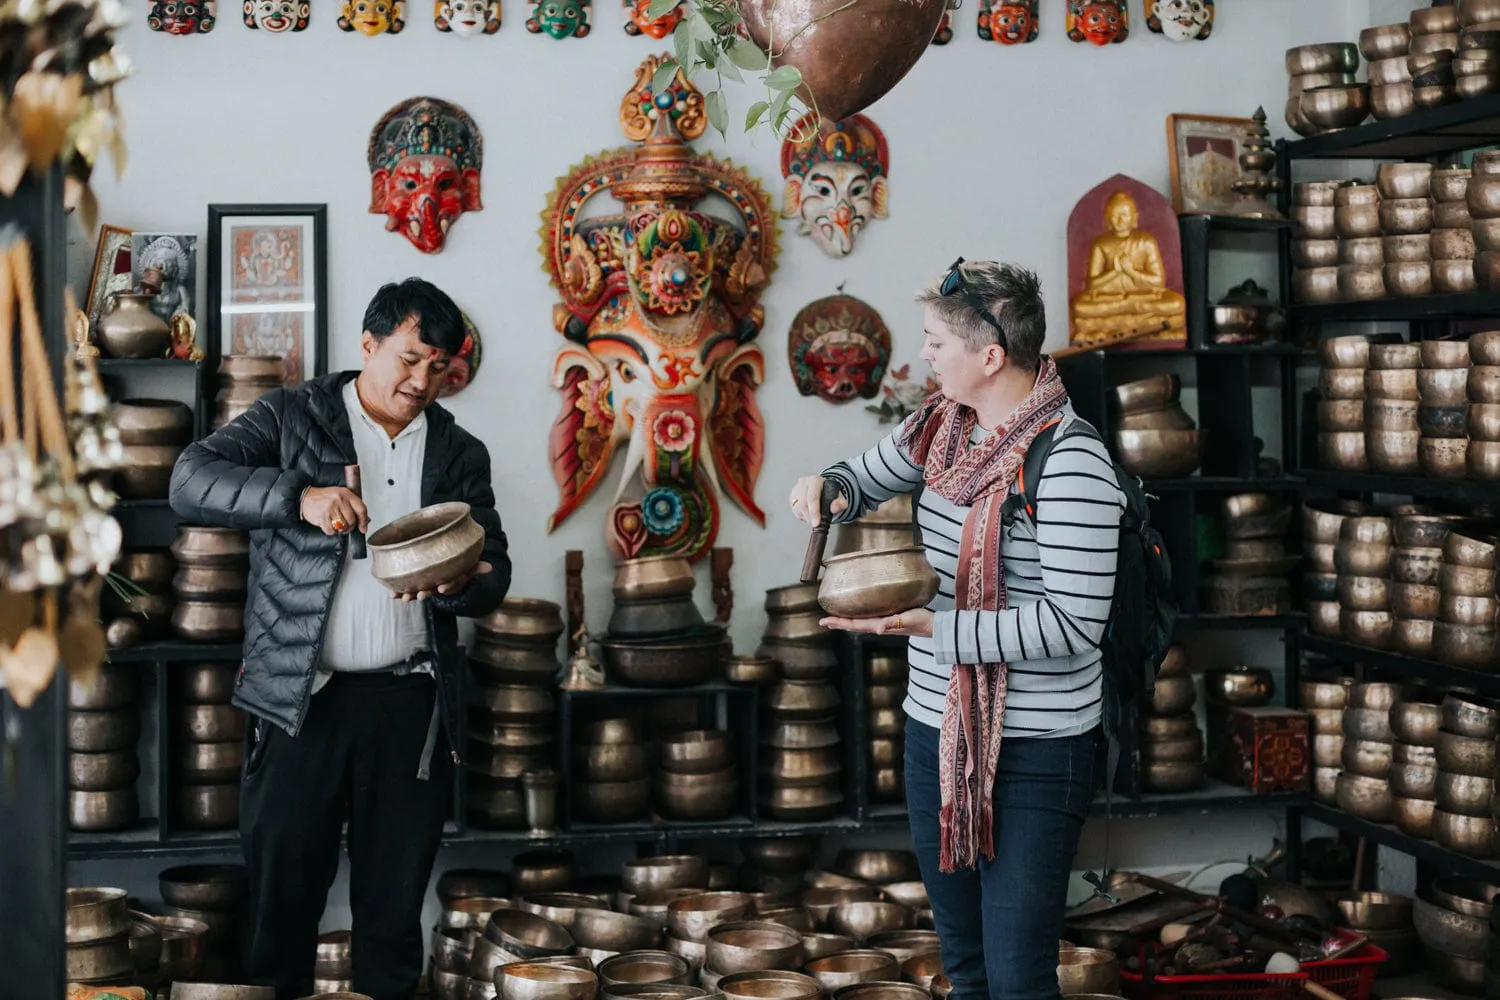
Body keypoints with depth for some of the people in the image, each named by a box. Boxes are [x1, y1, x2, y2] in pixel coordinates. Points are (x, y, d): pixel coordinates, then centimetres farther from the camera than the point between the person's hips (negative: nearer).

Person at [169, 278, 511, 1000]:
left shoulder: (459, 454, 13)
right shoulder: (292, 417, 4)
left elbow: (494, 573, 12)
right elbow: (191, 481, -8)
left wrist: (458, 584, -13)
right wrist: (299, 496, -23)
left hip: (410, 702, 2)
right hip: (299, 695, -2)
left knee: (396, 894, 7)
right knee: (281, 883, 2)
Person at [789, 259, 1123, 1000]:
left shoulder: (1069, 460, -21)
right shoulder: (941, 424, 3)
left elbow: (1074, 624, -25)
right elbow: (866, 479, 20)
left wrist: (935, 628, -28)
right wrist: (825, 488, -3)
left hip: (1033, 754, -8)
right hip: (936, 731, 8)